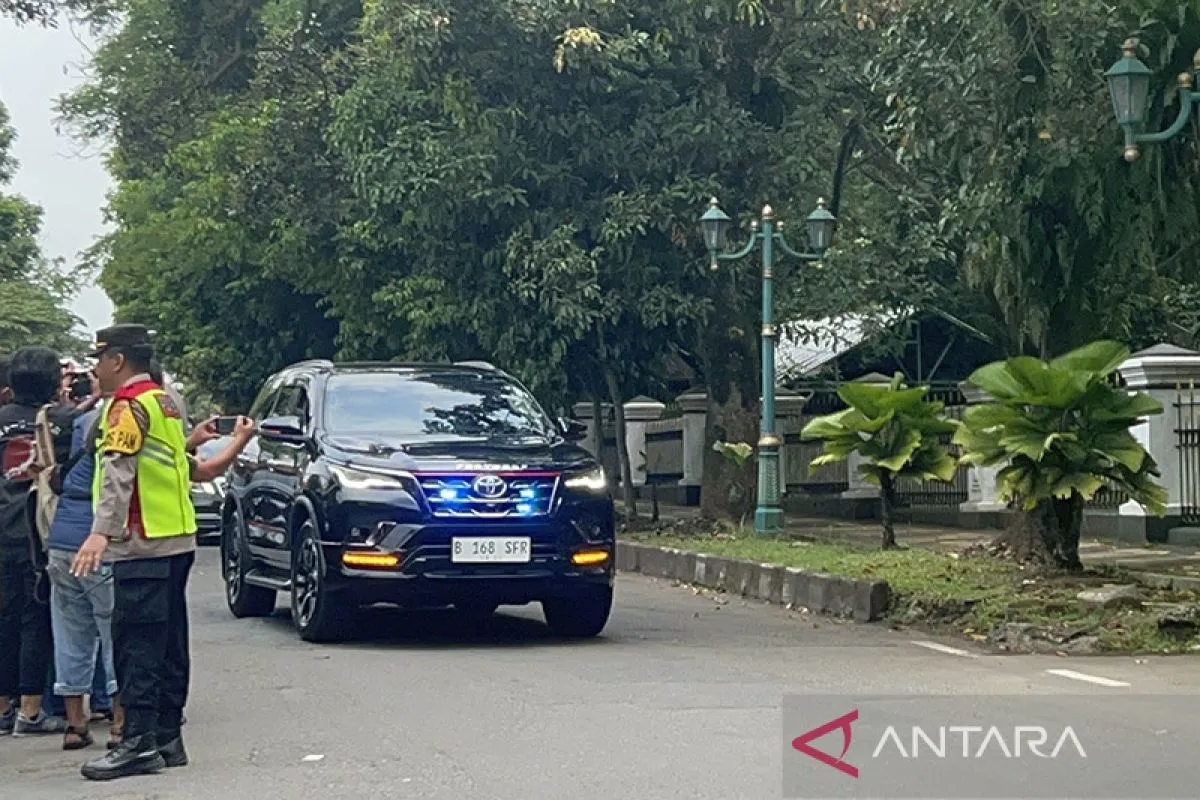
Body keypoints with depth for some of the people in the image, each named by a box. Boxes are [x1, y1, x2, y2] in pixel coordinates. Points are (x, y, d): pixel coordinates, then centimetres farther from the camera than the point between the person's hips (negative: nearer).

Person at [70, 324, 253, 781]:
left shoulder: (128, 405, -10)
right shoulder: (163, 402, 19)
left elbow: (118, 473, -23)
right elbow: (189, 468, 22)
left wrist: (101, 533, -30)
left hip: (144, 546, -10)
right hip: (177, 540, 10)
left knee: (136, 645, -10)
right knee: (168, 645, 11)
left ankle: (139, 743, -13)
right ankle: (167, 738, 16)